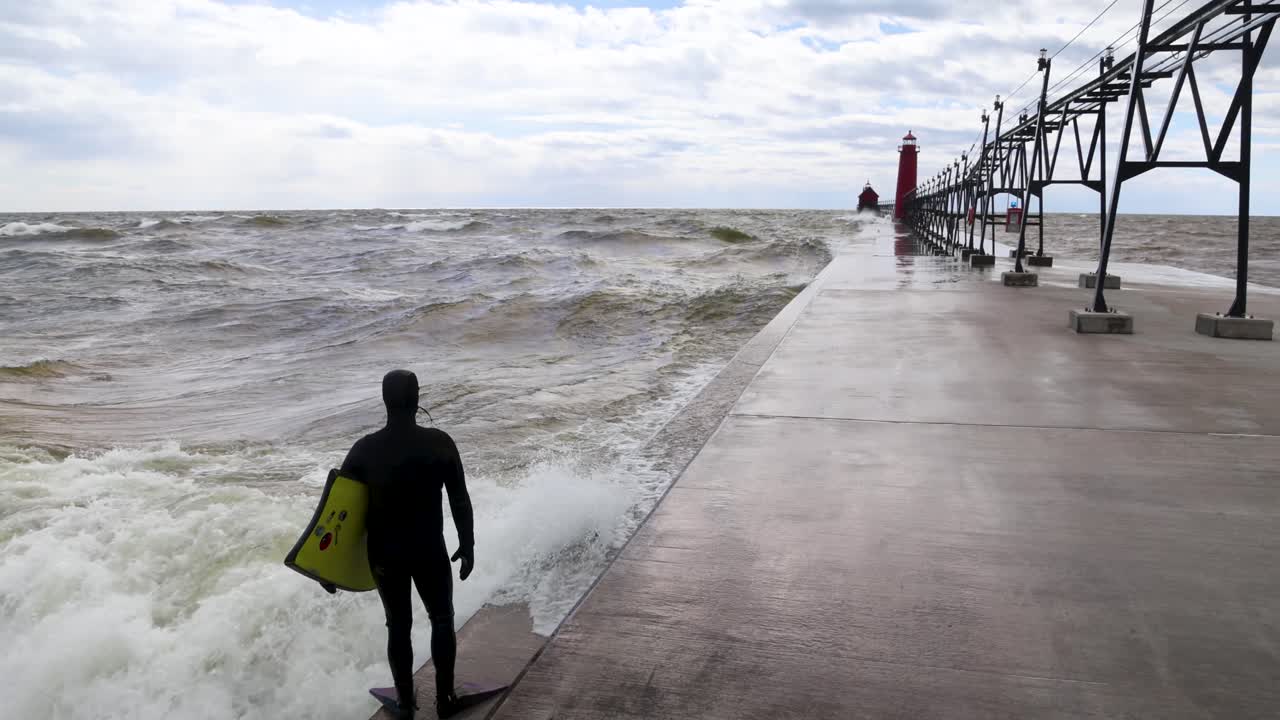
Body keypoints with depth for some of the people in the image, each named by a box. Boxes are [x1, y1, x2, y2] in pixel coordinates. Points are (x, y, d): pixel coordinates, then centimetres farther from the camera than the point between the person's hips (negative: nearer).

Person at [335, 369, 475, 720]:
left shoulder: (365, 449, -10)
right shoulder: (439, 442, -13)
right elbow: (460, 500, -9)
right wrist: (467, 544, 4)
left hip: (384, 554, 2)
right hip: (429, 551, -1)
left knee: (398, 626, 16)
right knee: (442, 620, 18)